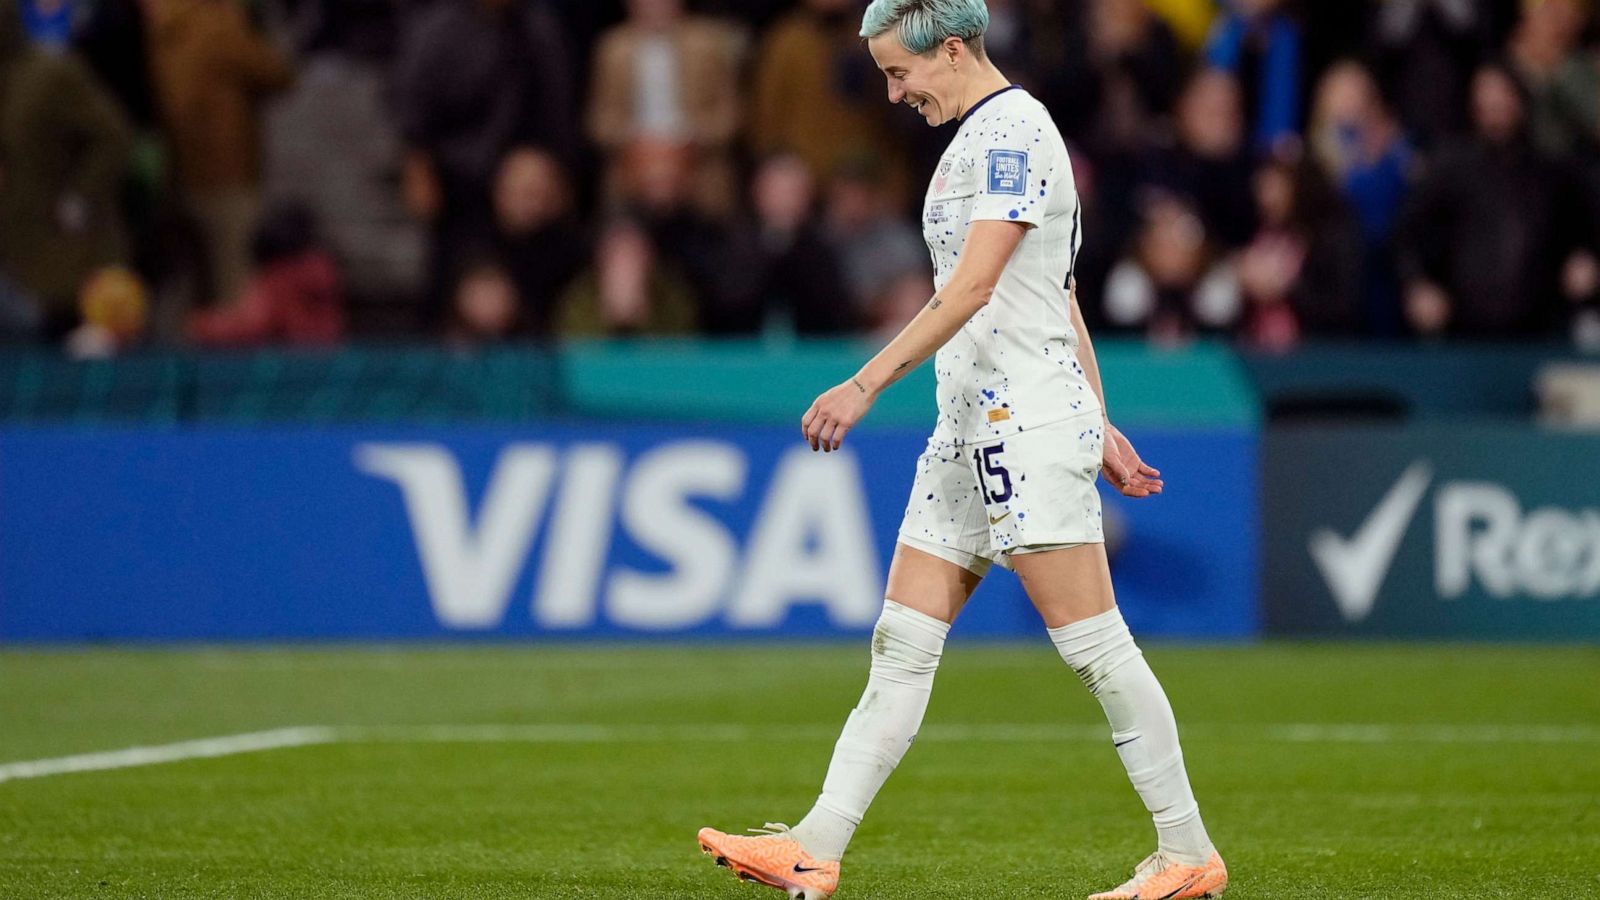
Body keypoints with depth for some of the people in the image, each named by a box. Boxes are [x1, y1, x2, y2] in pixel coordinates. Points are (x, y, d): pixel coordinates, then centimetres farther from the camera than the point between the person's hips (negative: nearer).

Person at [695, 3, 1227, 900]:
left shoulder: (1013, 128, -12)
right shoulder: (984, 135, 19)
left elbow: (972, 288, -21)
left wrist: (869, 381, -24)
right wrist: (1098, 424, 24)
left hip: (1030, 421, -10)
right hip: (973, 423, 10)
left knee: (1094, 642, -7)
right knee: (902, 645, 4)